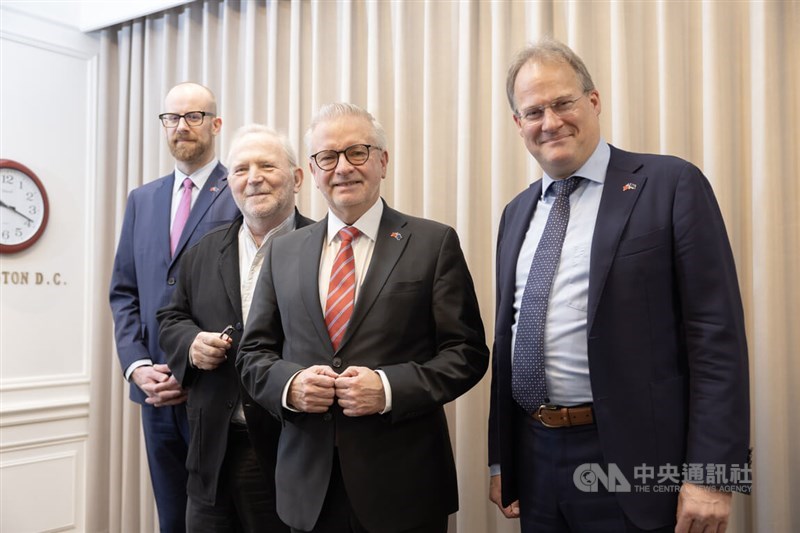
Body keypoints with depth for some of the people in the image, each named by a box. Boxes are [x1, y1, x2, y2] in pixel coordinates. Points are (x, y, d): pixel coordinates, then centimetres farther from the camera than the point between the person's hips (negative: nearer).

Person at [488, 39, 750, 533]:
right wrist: (500, 459, 12)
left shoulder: (671, 184, -6)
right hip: (534, 459, 5)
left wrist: (711, 473, -14)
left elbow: (718, 334, -10)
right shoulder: (517, 212, 11)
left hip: (632, 461, -5)